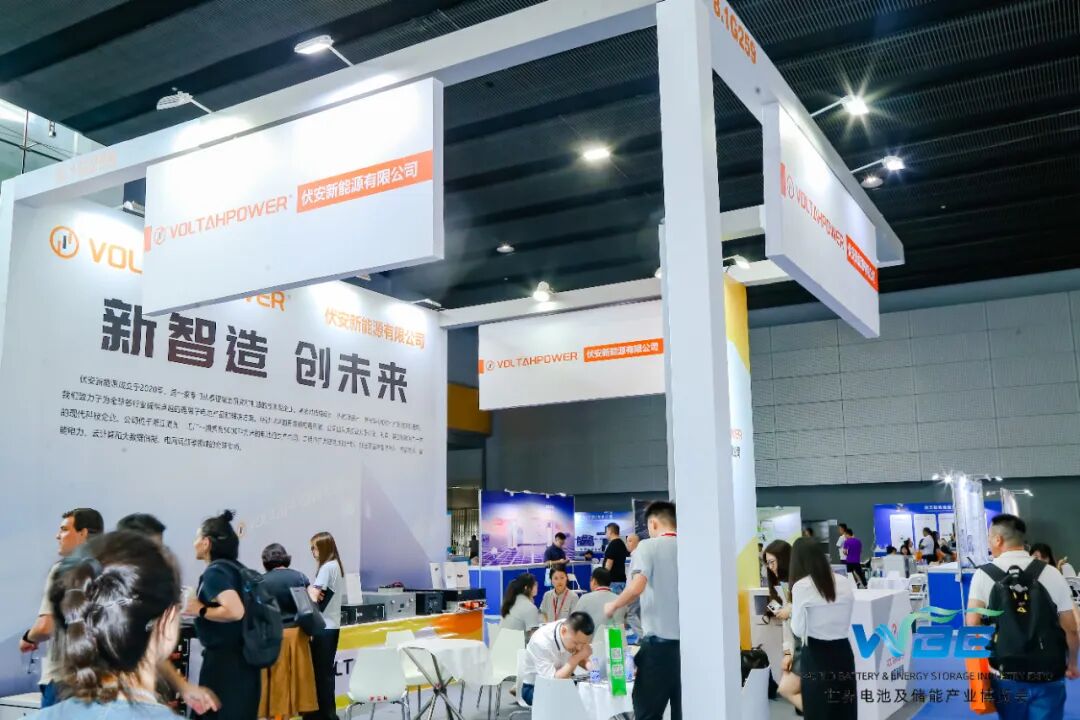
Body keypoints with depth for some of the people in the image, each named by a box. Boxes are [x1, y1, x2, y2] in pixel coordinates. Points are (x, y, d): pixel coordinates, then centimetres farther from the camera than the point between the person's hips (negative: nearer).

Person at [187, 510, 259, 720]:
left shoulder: (215, 571, -15)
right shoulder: (236, 568, 10)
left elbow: (235, 611, -28)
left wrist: (201, 610, -14)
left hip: (224, 660, -9)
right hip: (242, 658, 9)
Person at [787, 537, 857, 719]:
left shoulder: (801, 586, -13)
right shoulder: (845, 582, 2)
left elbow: (798, 630, -6)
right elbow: (844, 620, 13)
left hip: (816, 654, -5)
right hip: (843, 650, 5)